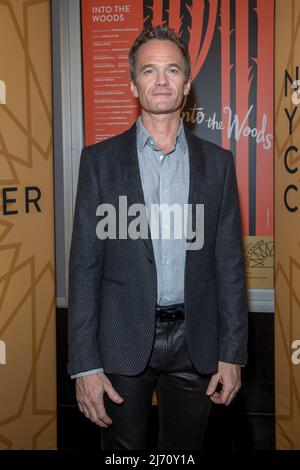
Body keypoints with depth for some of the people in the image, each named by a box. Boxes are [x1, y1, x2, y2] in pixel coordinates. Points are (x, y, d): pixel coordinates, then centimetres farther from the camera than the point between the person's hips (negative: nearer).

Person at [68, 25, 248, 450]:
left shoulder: (217, 162, 3)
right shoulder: (100, 159, -2)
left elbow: (229, 263, 3)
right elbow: (84, 265, -4)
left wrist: (232, 353, 0)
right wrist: (85, 364, -8)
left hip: (194, 342, 2)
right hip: (123, 341, -1)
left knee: (184, 451, 17)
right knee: (125, 449, 15)